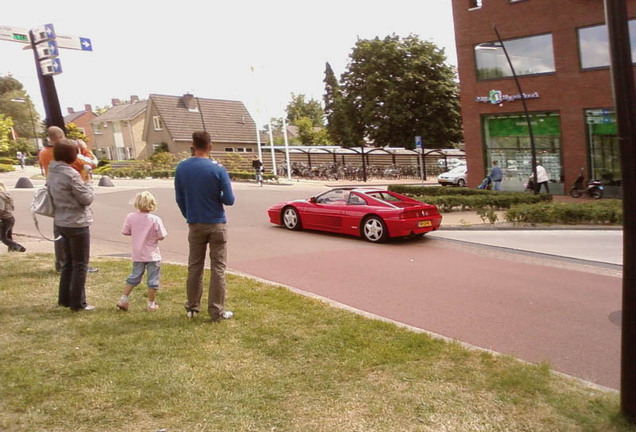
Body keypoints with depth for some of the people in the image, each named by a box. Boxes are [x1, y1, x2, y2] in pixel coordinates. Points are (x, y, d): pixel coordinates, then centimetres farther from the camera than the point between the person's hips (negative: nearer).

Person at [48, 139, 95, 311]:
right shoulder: (71, 174, -20)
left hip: (61, 223, 8)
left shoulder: (52, 173, 6)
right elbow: (86, 199, -17)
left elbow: (52, 194, 12)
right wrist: (87, 184, 1)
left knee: (68, 262, 19)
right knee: (80, 264, 3)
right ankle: (78, 303, 10)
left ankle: (65, 299, 28)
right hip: (77, 224, -8)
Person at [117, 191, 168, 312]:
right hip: (152, 256, -4)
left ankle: (123, 299, 18)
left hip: (137, 255, 4)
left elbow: (125, 232, 2)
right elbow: (161, 236, -13)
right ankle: (151, 304, 13)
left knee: (134, 277, 18)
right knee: (153, 280, 7)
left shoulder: (131, 217, -6)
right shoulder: (155, 219, -16)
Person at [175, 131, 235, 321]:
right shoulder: (218, 169, -12)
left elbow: (179, 199, 3)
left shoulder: (181, 168, -2)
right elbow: (229, 200, -10)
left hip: (195, 225, 3)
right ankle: (217, 311, 8)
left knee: (194, 267, 14)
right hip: (217, 225, -3)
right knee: (218, 268, 4)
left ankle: (192, 307, 24)